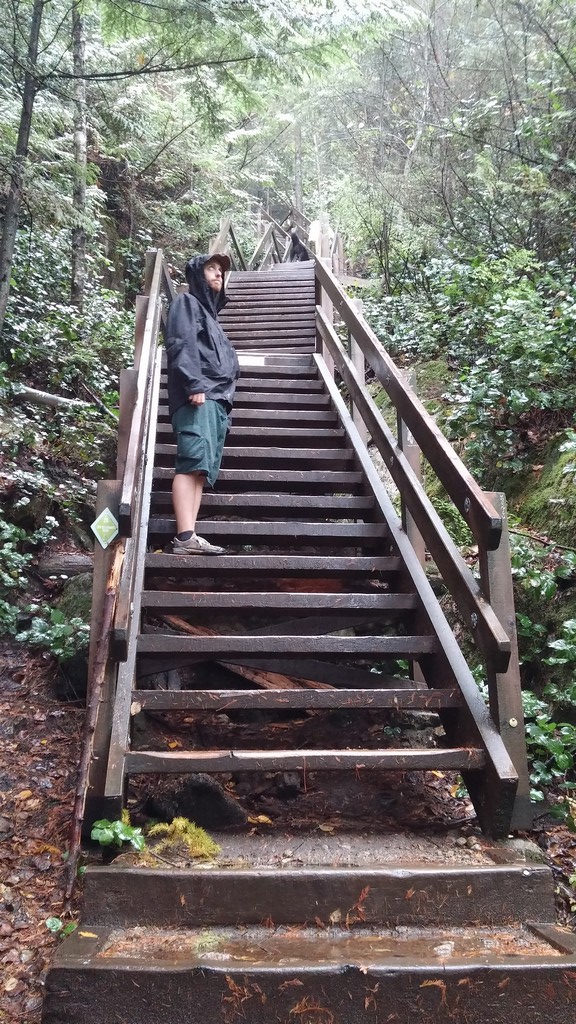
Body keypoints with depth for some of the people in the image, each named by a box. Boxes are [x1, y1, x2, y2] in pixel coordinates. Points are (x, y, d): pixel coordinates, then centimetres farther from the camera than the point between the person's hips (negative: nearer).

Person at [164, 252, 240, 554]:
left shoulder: (210, 312, 34)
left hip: (217, 399, 9)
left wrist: (225, 395, 21)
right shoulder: (187, 302, 9)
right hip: (198, 396, -9)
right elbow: (181, 345, -8)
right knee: (193, 463, -22)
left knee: (202, 468, -3)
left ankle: (188, 536, -10)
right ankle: (185, 537, -31)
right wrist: (195, 385, -20)